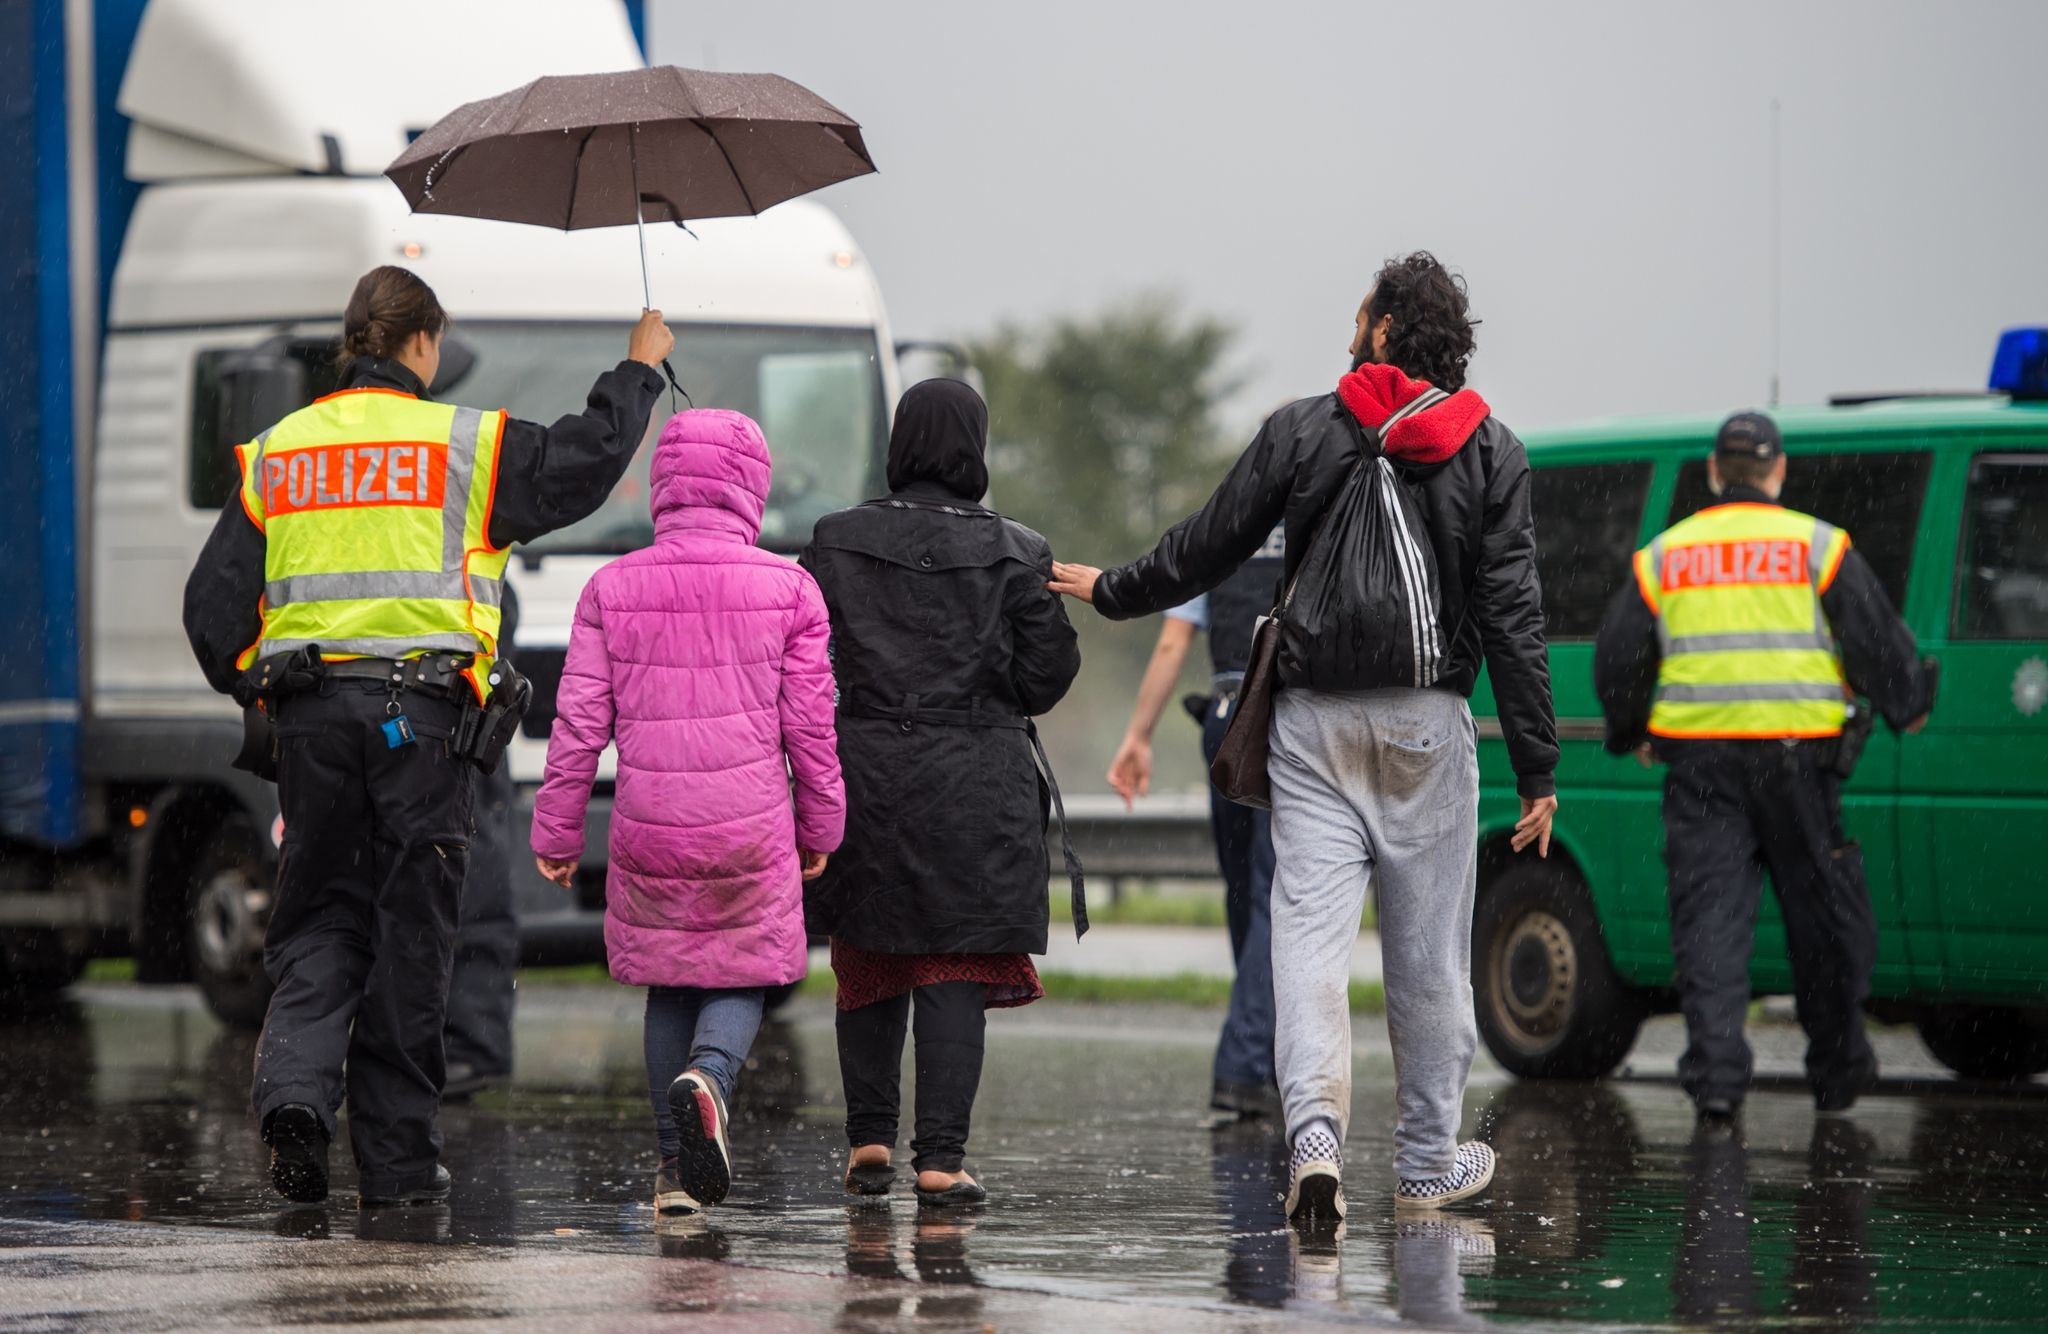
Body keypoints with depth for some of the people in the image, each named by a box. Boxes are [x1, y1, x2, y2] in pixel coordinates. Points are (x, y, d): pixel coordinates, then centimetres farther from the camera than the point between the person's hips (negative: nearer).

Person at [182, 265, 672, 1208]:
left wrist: (255, 690, 21)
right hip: (420, 710, -3)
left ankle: (295, 1086, -16)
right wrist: (638, 370, 24)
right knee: (410, 935, 3)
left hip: (309, 711, 3)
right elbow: (584, 464, 8)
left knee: (318, 919, 11)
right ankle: (398, 1159, 6)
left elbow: (213, 606, 7)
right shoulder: (464, 444, 0)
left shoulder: (278, 453, 9)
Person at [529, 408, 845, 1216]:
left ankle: (678, 1167, 11)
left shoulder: (613, 590, 0)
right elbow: (810, 725, 1)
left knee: (669, 989, 15)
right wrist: (820, 827, 13)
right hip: (751, 830, -1)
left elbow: (580, 723, 0)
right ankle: (709, 1077, -23)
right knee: (740, 982, 9)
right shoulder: (787, 590, -3)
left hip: (648, 830, 1)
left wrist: (556, 833, 8)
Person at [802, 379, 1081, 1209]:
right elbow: (1044, 681, -1)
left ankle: (869, 1139, 15)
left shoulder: (836, 545, 0)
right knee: (955, 973, 0)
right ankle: (941, 1157, -7)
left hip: (863, 774, 2)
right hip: (976, 785, -2)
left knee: (871, 965, 16)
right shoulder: (1016, 555, -4)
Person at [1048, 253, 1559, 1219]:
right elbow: (1512, 617, -3)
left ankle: (1313, 1130, -22)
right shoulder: (1490, 452, 0)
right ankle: (1428, 1159, 17)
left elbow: (1202, 552, 7)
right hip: (1427, 723, 0)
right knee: (1429, 951, 9)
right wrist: (1535, 766, -1)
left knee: (1309, 932, -5)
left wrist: (1110, 592, 26)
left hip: (1314, 721, 0)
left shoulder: (1299, 433, 0)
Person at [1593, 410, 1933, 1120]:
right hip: (1794, 756, -1)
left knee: (1709, 911, 1)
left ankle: (1714, 1067, -11)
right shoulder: (1818, 545, 2)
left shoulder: (1664, 555, 9)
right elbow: (1876, 639, 3)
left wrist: (1629, 734, 31)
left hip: (1698, 757, 1)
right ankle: (1836, 1069, 19)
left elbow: (1618, 659, 13)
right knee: (1822, 910, 10)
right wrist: (1907, 707, 21)